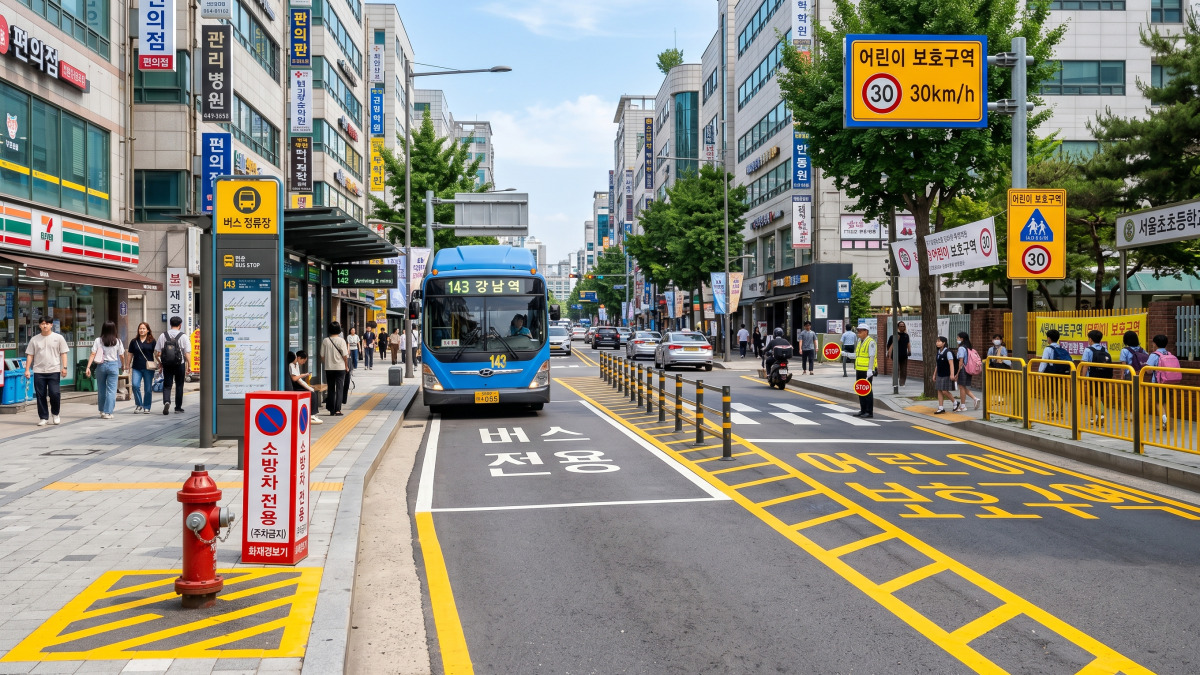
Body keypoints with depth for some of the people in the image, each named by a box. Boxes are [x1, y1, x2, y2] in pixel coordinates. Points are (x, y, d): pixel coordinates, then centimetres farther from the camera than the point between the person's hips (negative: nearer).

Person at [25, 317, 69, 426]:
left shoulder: (58, 338, 5)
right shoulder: (34, 339, 10)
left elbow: (63, 354, 4)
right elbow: (30, 355, 10)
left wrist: (64, 367, -5)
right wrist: (27, 369, 3)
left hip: (54, 371, -2)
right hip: (38, 372, 2)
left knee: (54, 393, -10)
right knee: (40, 395, 3)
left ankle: (55, 414, 14)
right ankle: (43, 417, 13)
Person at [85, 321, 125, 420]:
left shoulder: (98, 340, -2)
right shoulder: (117, 342, -3)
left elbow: (92, 354, -7)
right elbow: (121, 356, 2)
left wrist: (88, 367, -7)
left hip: (101, 365, 1)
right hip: (113, 365, -1)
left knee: (101, 389, 14)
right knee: (111, 390, 1)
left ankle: (102, 411, 24)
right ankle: (108, 412, -4)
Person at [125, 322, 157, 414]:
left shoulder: (152, 341, 4)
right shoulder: (134, 341, 11)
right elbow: (130, 354, 16)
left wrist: (159, 363, -4)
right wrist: (127, 365, 12)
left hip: (148, 368, -1)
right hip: (136, 368, 1)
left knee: (148, 389, 2)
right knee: (135, 385, -15)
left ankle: (146, 407, 16)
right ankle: (138, 404, 1)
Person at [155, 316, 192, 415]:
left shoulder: (162, 336, 1)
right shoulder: (183, 336, -6)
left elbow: (156, 353, 2)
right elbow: (187, 353, -10)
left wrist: (159, 363, 16)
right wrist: (189, 366, -4)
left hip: (166, 365, 1)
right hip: (179, 364, -1)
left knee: (167, 385, 7)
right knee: (179, 385, 12)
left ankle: (166, 402, -19)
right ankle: (178, 407, 18)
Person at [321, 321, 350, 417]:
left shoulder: (325, 341, -1)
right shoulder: (341, 340, -10)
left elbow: (322, 356, 2)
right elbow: (345, 356, -11)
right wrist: (346, 365, 6)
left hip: (328, 368, 3)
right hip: (340, 368, -3)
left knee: (330, 388, 12)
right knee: (339, 388, 2)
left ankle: (331, 409, 14)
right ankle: (337, 410, -4)